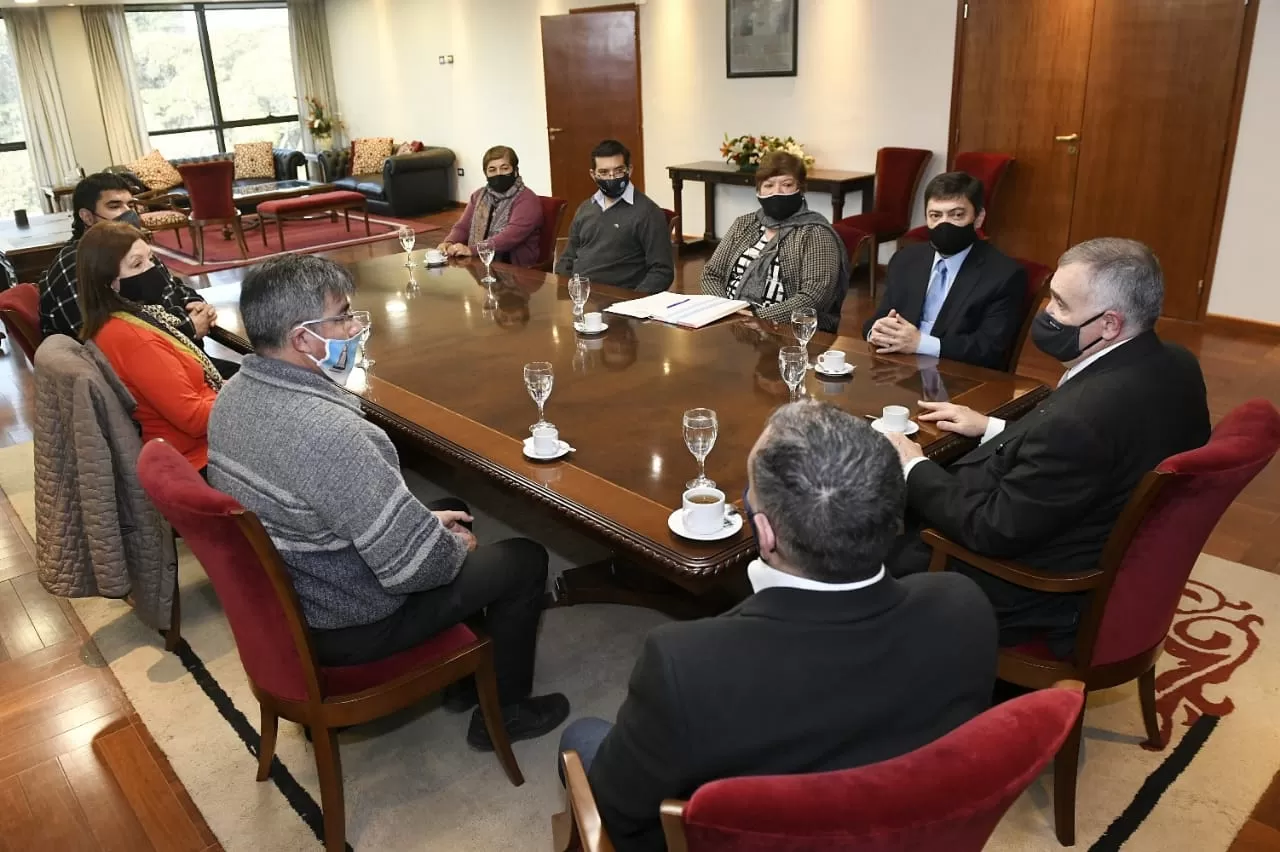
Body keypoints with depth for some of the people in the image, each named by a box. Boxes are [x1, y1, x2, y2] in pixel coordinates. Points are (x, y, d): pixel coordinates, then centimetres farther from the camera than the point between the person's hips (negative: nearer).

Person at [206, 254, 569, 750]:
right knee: (525, 559, 4)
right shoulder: (324, 429, -35)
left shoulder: (237, 392, -5)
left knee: (451, 512, 25)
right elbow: (413, 565, -29)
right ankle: (503, 712, 25)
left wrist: (425, 519, 6)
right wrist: (458, 548, -8)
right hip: (343, 626, -9)